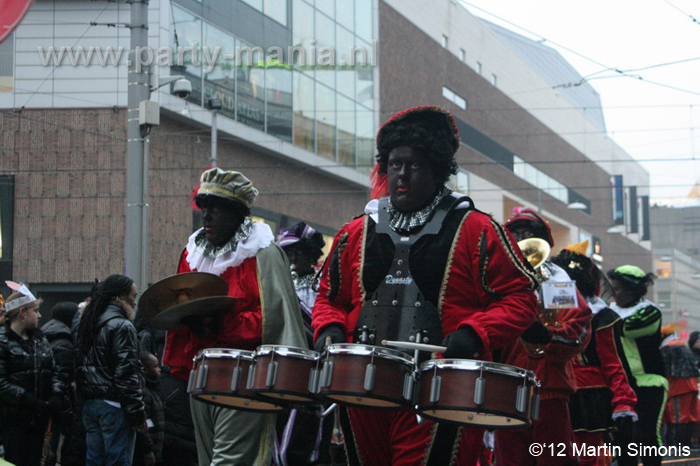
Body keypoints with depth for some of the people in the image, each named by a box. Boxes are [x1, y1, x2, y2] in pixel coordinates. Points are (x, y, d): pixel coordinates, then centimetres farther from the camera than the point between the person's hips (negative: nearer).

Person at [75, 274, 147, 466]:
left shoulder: (88, 323, 15)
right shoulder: (122, 326, -12)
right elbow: (127, 373, -17)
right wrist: (137, 414, -14)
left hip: (90, 404, 9)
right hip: (114, 406, -9)